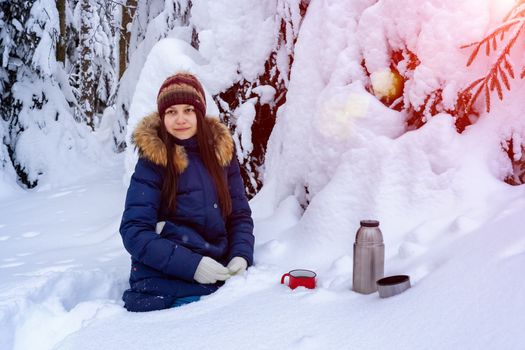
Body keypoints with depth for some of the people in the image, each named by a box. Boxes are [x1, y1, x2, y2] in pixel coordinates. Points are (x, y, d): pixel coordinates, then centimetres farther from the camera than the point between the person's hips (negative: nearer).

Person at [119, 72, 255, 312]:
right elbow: (134, 231, -11)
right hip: (165, 281, -3)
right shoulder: (152, 160, -6)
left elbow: (240, 215, 10)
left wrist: (241, 256, -9)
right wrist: (191, 264, -20)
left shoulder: (222, 152, 5)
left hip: (218, 276, 3)